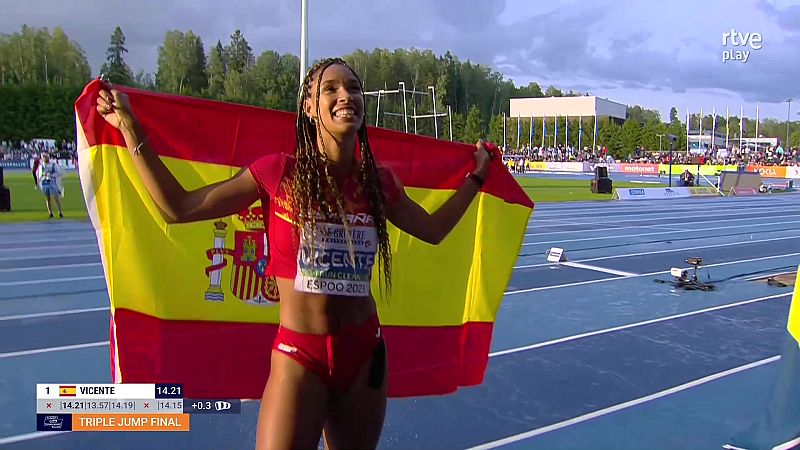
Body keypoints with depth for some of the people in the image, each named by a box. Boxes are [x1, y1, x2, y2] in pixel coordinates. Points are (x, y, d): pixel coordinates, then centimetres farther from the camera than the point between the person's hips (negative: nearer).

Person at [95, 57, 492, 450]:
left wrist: (477, 175, 22)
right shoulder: (279, 172, -9)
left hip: (364, 352, 4)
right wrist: (129, 126, -7)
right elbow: (177, 207, -7)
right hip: (299, 355, -4)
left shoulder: (378, 182, 2)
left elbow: (432, 229, 19)